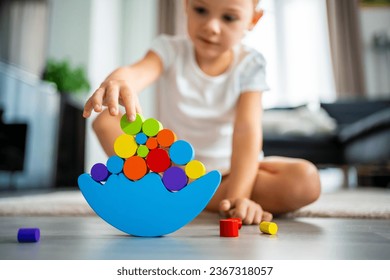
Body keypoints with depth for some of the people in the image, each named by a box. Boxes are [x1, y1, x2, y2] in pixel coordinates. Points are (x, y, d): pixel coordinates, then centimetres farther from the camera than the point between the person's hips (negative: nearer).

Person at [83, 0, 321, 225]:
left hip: (229, 168, 1)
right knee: (106, 120, -15)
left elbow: (246, 129, -22)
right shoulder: (172, 50, -10)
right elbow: (138, 71, -32)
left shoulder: (249, 64, -11)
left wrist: (237, 196, -34)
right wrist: (118, 81, -57)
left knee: (305, 180, -26)